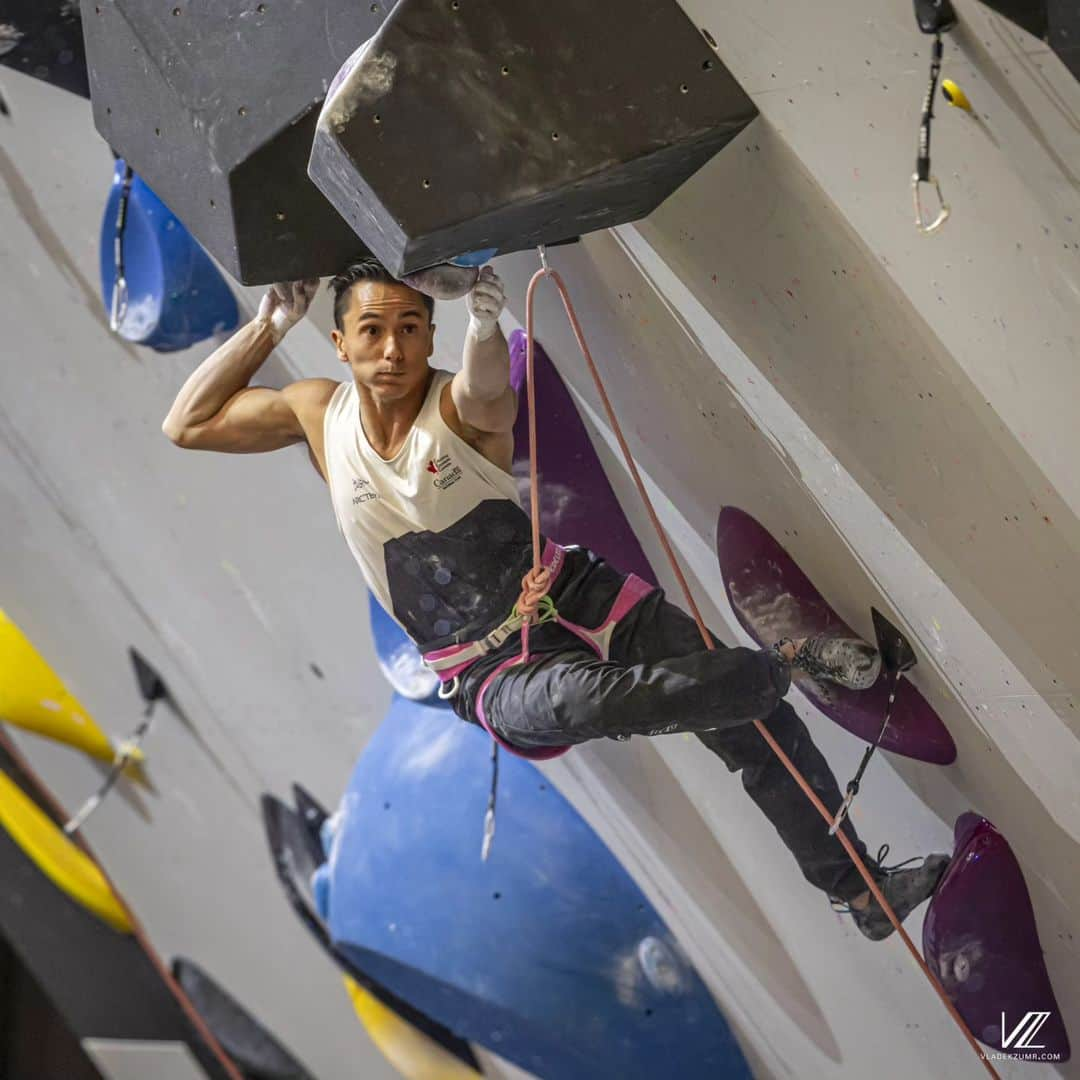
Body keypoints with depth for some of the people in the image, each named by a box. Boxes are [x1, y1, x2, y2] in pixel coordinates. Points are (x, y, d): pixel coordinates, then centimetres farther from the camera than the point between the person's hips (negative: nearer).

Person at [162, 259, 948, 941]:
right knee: (574, 702, -37)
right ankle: (788, 659, -17)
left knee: (759, 728, -9)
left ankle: (862, 892, 10)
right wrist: (271, 324, -7)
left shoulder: (460, 406, -12)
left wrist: (485, 325, -60)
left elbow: (487, 393, -37)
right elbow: (188, 425, 3)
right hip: (492, 671, 0)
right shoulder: (319, 414, -2)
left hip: (576, 600, 0)